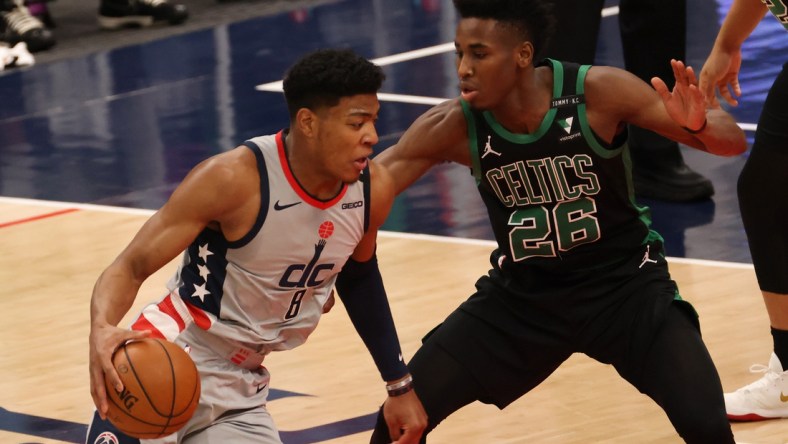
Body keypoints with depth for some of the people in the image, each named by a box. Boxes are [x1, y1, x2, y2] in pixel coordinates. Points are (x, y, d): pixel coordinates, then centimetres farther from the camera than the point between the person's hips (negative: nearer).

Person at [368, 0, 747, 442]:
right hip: (522, 293, 2)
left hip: (625, 283, -2)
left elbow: (733, 140, -19)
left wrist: (699, 126, -42)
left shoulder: (599, 92, -23)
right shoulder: (455, 126, -18)